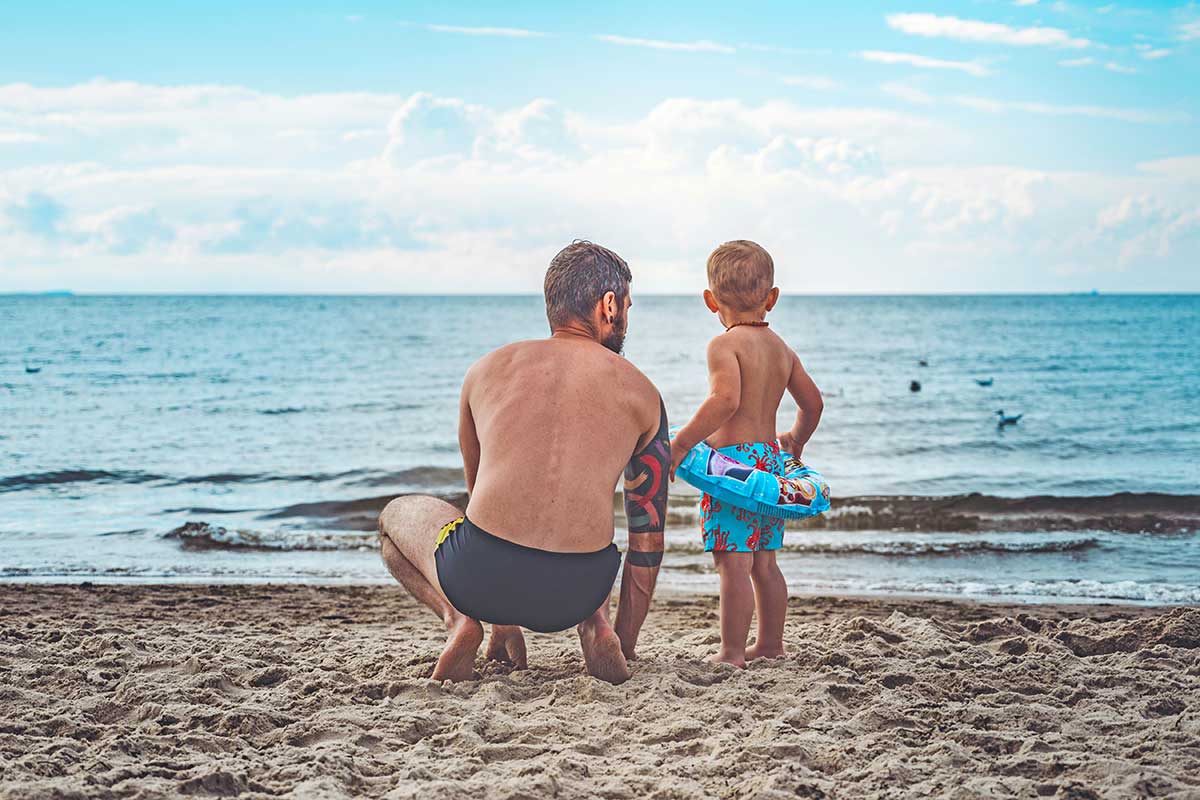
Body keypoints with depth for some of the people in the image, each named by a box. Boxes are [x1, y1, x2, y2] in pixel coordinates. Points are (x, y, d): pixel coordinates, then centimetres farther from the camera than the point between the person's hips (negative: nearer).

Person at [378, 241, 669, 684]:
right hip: (577, 590, 1)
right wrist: (625, 642, 25)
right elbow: (648, 536, 14)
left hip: (481, 577, -1)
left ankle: (457, 619, 4)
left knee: (396, 515, 31)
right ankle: (593, 624, 8)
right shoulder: (640, 393, 11)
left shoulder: (487, 370, 15)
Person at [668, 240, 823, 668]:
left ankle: (732, 653, -6)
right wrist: (796, 439, 39)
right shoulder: (783, 349, 13)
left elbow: (726, 400, -26)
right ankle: (770, 644, 25)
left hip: (734, 456, -8)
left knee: (733, 563, -7)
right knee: (764, 562, 17)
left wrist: (681, 442, -21)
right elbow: (812, 402, 20)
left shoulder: (724, 345, -10)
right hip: (772, 458, 8)